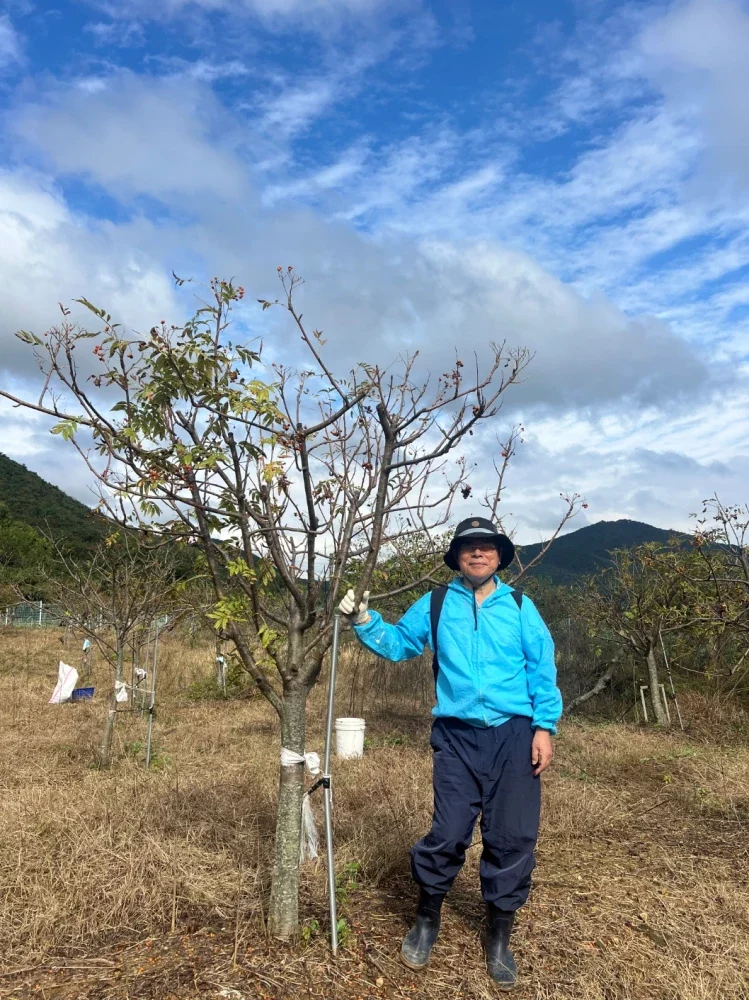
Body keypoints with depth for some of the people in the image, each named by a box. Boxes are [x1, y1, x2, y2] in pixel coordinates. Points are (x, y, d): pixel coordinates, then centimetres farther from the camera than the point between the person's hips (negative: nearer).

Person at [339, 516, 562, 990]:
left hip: (514, 734, 1)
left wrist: (544, 727, -3)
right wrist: (364, 621, -7)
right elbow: (397, 643, 9)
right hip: (457, 736, 0)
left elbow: (542, 669, 3)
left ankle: (500, 937, 27)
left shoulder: (520, 606, 4)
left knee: (513, 836, 6)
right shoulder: (435, 605, 5)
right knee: (449, 832, 1)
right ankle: (427, 921, 28)